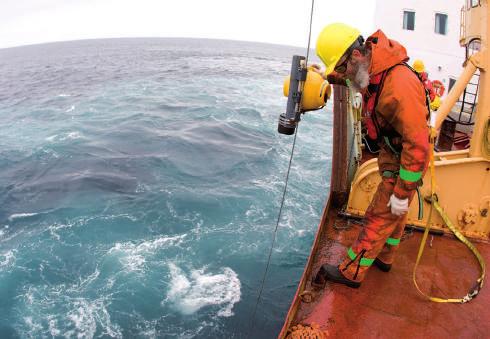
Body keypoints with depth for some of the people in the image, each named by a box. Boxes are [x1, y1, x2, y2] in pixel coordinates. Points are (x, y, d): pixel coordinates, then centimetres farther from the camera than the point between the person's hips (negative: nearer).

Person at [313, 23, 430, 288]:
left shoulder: (400, 85, -34)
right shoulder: (371, 71, -7)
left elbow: (417, 145, -31)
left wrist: (402, 193, -25)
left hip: (406, 162, -9)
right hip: (392, 152, 9)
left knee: (379, 217, 0)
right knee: (393, 212, 23)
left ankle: (351, 273, 15)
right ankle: (384, 258, 42)